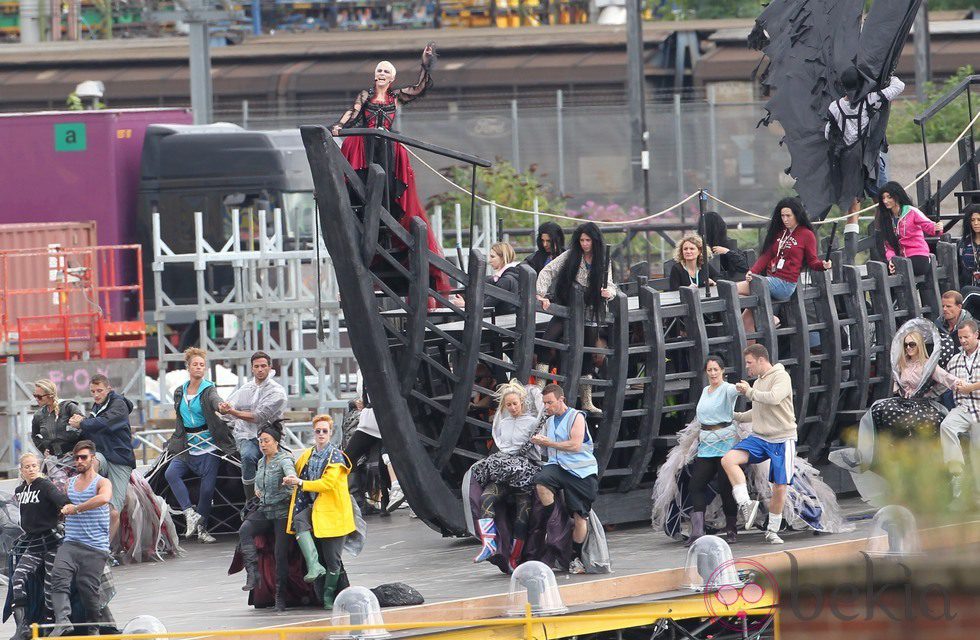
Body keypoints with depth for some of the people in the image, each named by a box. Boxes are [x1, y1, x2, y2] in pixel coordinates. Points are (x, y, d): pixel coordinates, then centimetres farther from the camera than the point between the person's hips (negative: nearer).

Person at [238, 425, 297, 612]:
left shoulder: (284, 460, -9)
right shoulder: (261, 462, 13)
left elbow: (290, 472, -33)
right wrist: (257, 490, 12)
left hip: (282, 511, -6)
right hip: (264, 510, 6)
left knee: (281, 553, -8)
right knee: (245, 530, -25)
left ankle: (280, 597, 1)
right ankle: (253, 574, -32)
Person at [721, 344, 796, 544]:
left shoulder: (781, 377, -8)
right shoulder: (759, 382, 16)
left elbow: (774, 398, -27)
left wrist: (749, 392, -14)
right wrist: (736, 416, 19)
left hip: (782, 440, -6)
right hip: (759, 438, 6)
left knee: (779, 487, -1)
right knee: (728, 460, -19)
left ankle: (772, 530, 16)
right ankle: (745, 504, -25)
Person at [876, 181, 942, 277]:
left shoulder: (911, 212, -5)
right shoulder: (886, 217, 10)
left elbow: (927, 225, -17)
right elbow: (888, 244, 8)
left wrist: (936, 228, -41)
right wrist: (891, 258, -12)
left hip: (918, 258, -5)